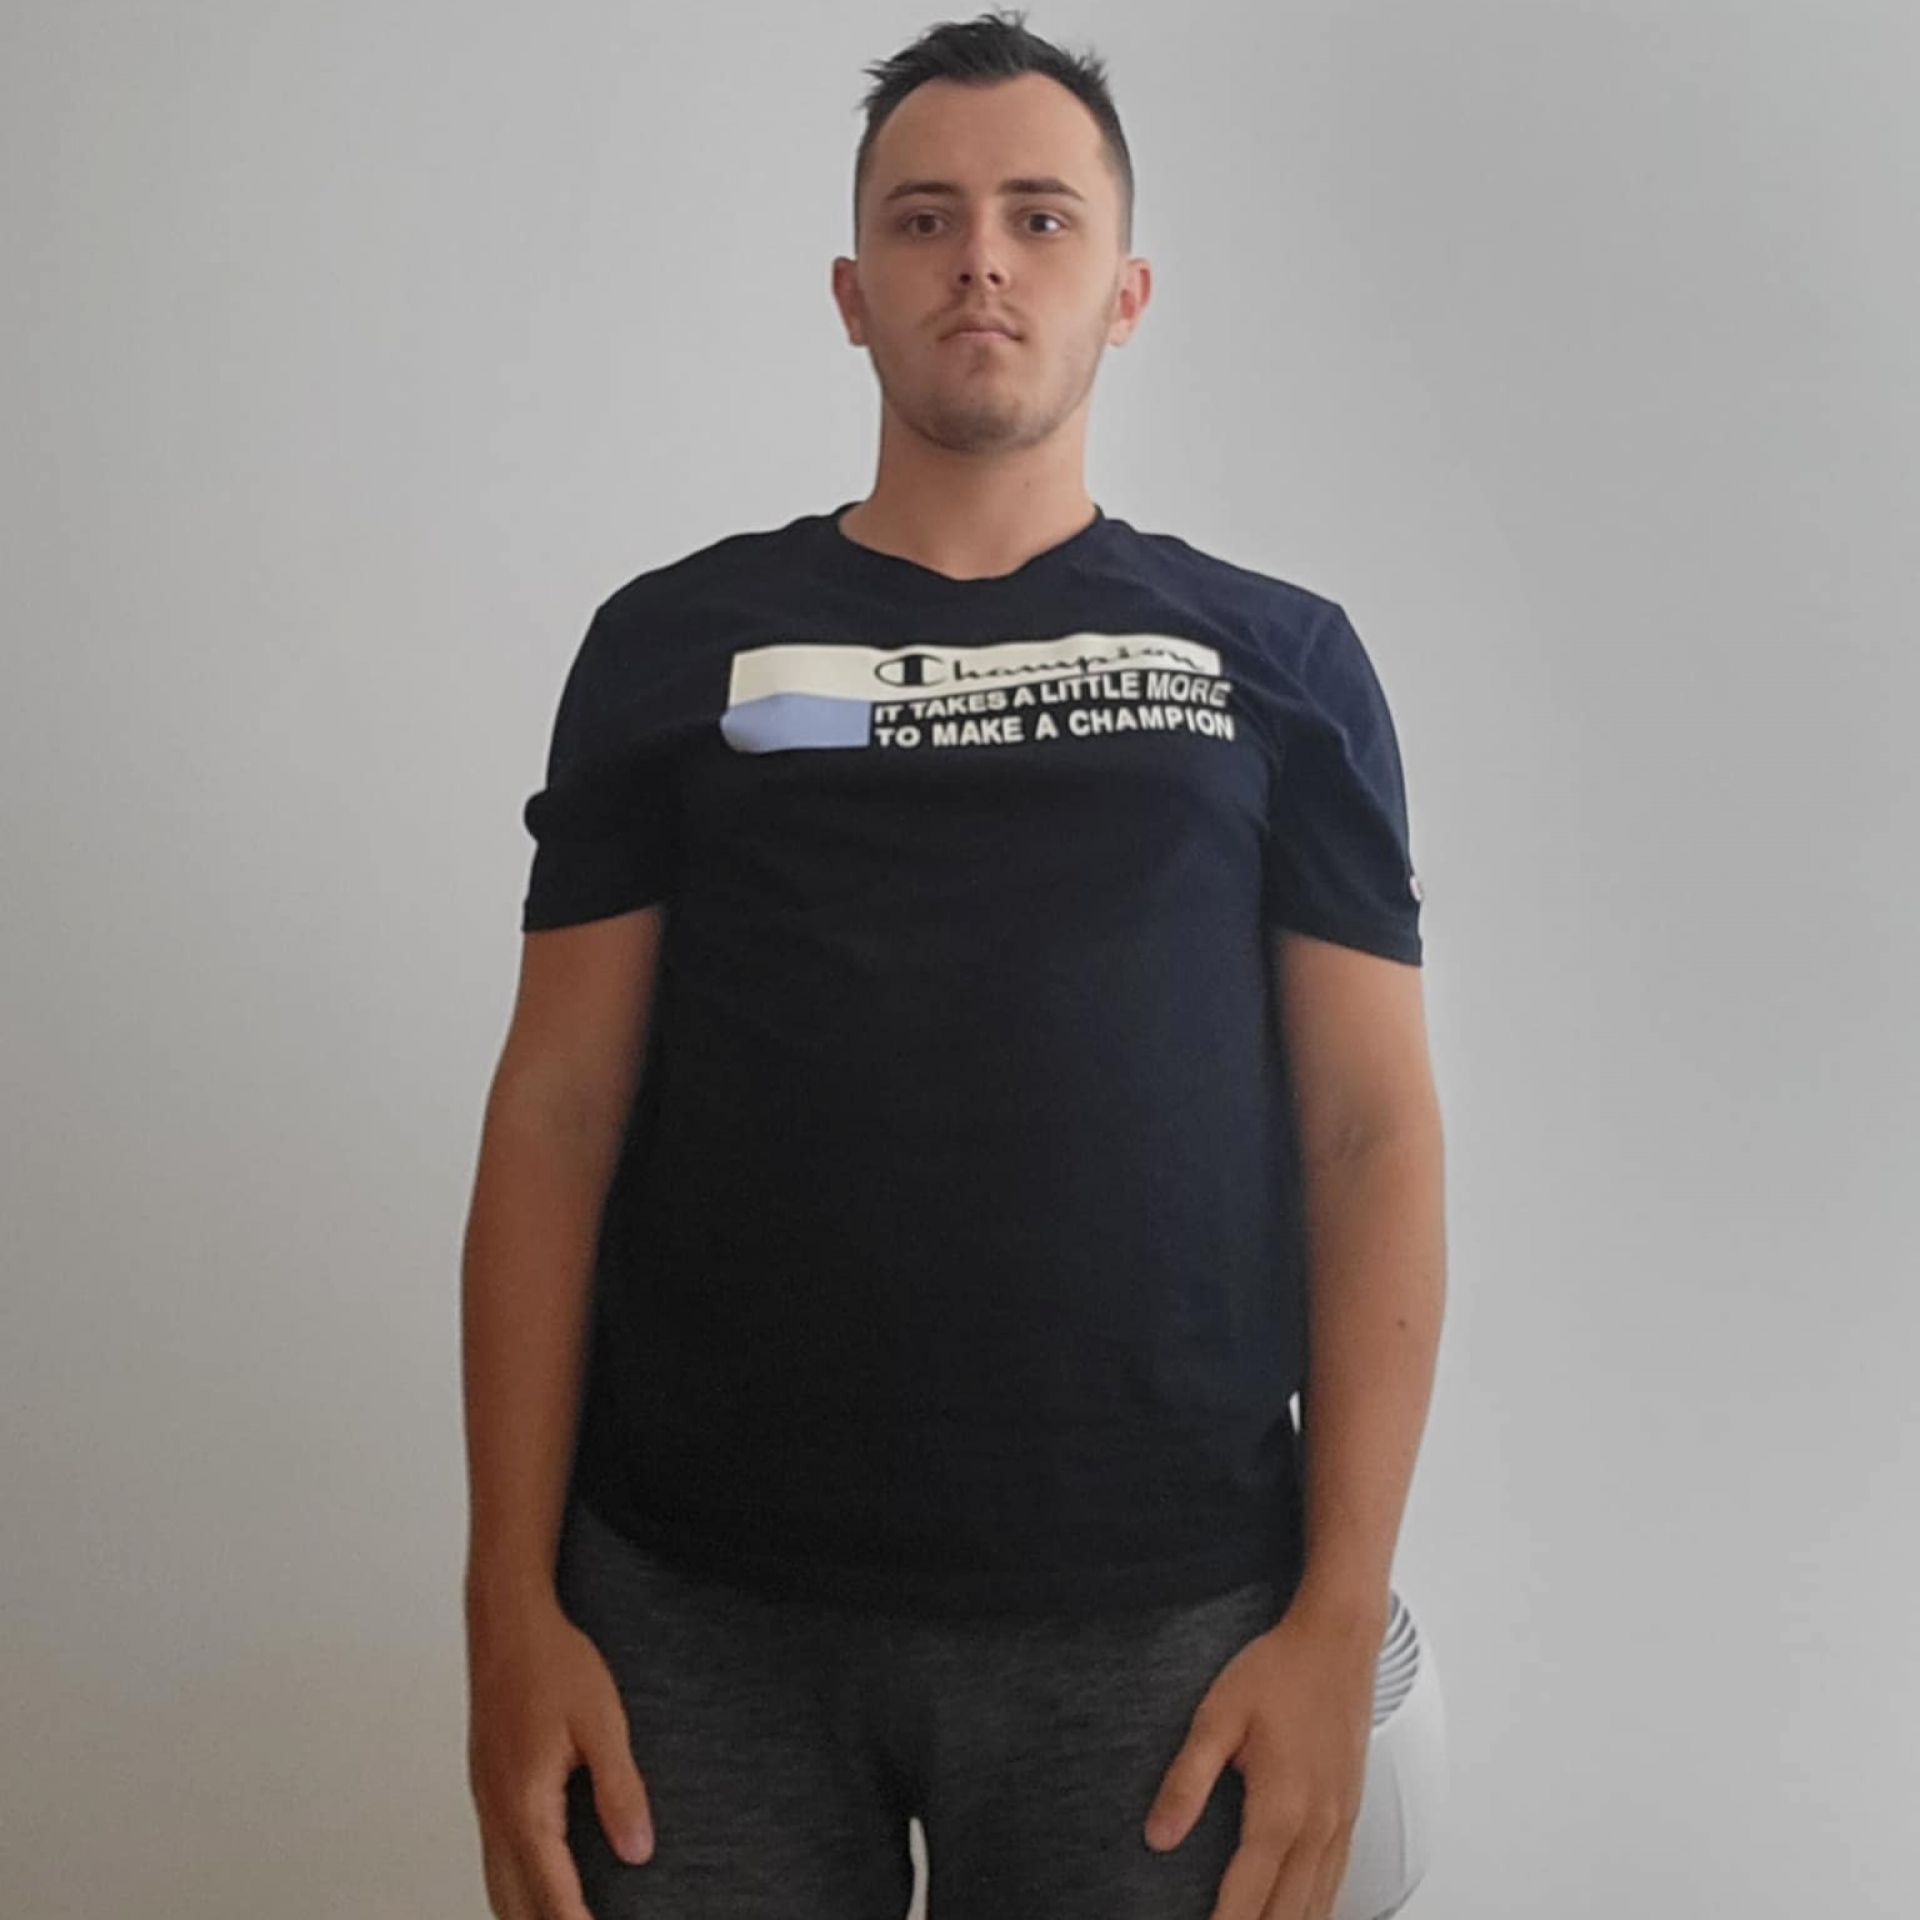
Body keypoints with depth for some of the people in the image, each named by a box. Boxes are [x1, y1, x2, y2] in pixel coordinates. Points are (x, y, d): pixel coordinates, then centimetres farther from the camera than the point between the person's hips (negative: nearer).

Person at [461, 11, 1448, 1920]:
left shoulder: (1282, 660, 6)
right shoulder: (673, 640, 6)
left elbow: (1369, 1128, 1)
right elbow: (558, 1116, 3)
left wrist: (1340, 1618, -6)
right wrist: (513, 1605, -4)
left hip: (1157, 1619, 0)